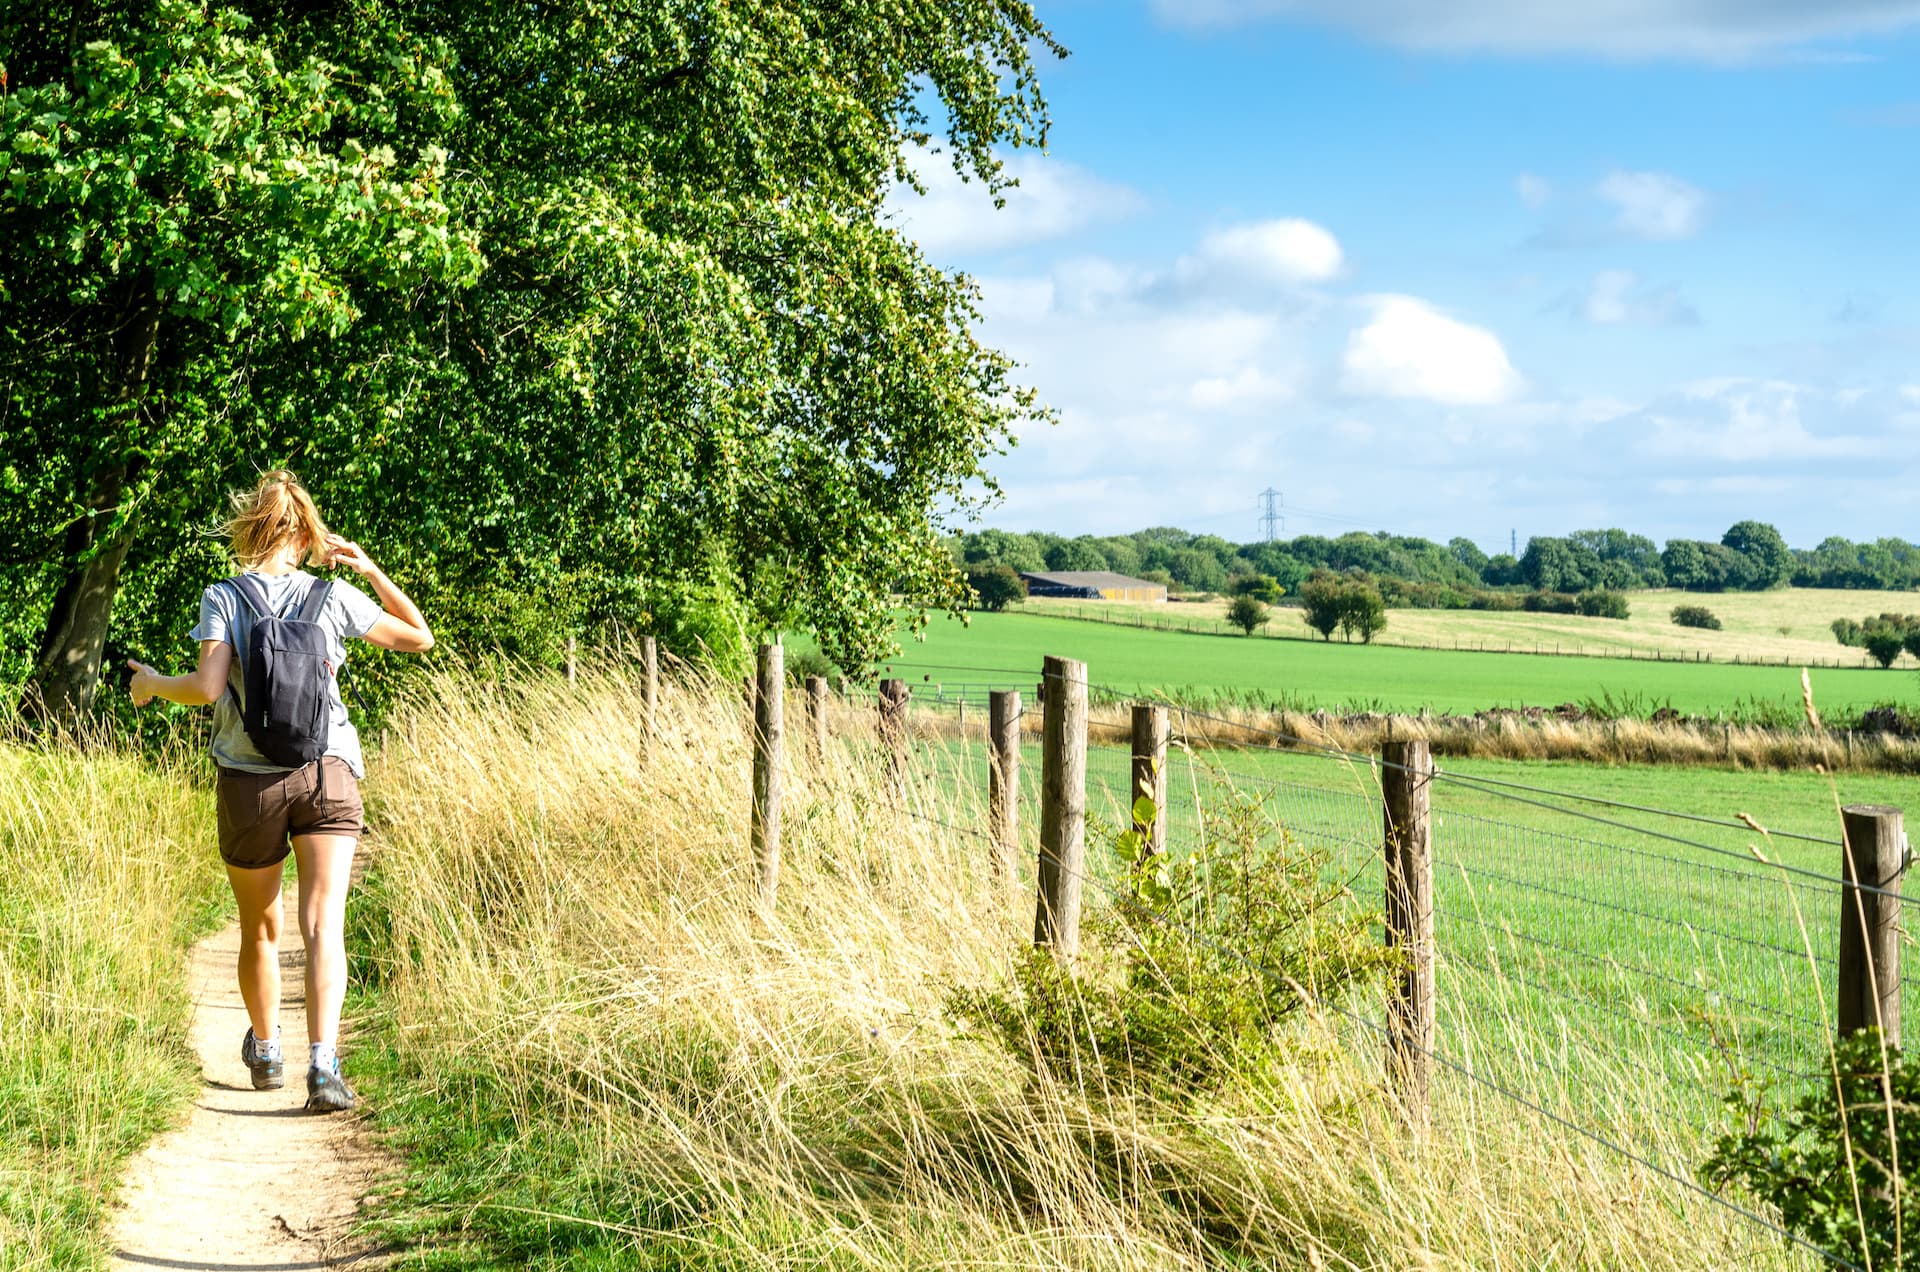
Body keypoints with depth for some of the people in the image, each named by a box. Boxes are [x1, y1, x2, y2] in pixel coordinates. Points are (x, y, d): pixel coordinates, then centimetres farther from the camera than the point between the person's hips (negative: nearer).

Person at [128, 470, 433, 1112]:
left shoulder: (223, 597, -3)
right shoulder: (335, 596, 2)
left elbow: (207, 688, -14)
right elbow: (418, 636, 14)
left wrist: (154, 684, 5)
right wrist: (372, 570, 16)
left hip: (249, 782, 0)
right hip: (328, 774, 0)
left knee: (260, 929, 18)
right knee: (323, 923, -8)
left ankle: (266, 1054, 38)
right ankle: (323, 1065, -25)